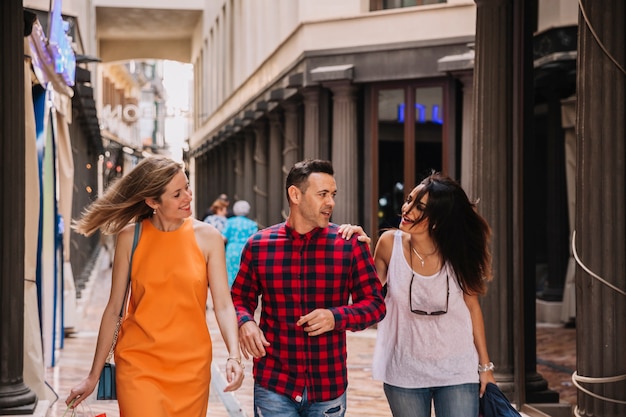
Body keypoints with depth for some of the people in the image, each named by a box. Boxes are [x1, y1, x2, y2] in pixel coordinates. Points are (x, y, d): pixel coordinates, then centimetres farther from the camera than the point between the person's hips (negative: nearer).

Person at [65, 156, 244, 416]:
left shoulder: (207, 237, -1)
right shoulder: (130, 238, -1)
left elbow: (223, 305, -4)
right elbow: (114, 309, 4)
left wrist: (234, 356, -21)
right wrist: (93, 376, 5)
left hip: (191, 367, 1)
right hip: (138, 365, -1)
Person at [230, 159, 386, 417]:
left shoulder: (350, 245, -3)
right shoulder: (258, 245, 0)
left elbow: (375, 304, 0)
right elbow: (240, 298, 11)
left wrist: (337, 317, -17)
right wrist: (245, 322, -11)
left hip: (329, 387, 0)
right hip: (273, 386, 0)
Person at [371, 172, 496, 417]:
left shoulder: (457, 254, -10)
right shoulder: (390, 243, -9)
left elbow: (472, 307, -1)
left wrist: (485, 365, 1)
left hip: (457, 371, -1)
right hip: (405, 372, 1)